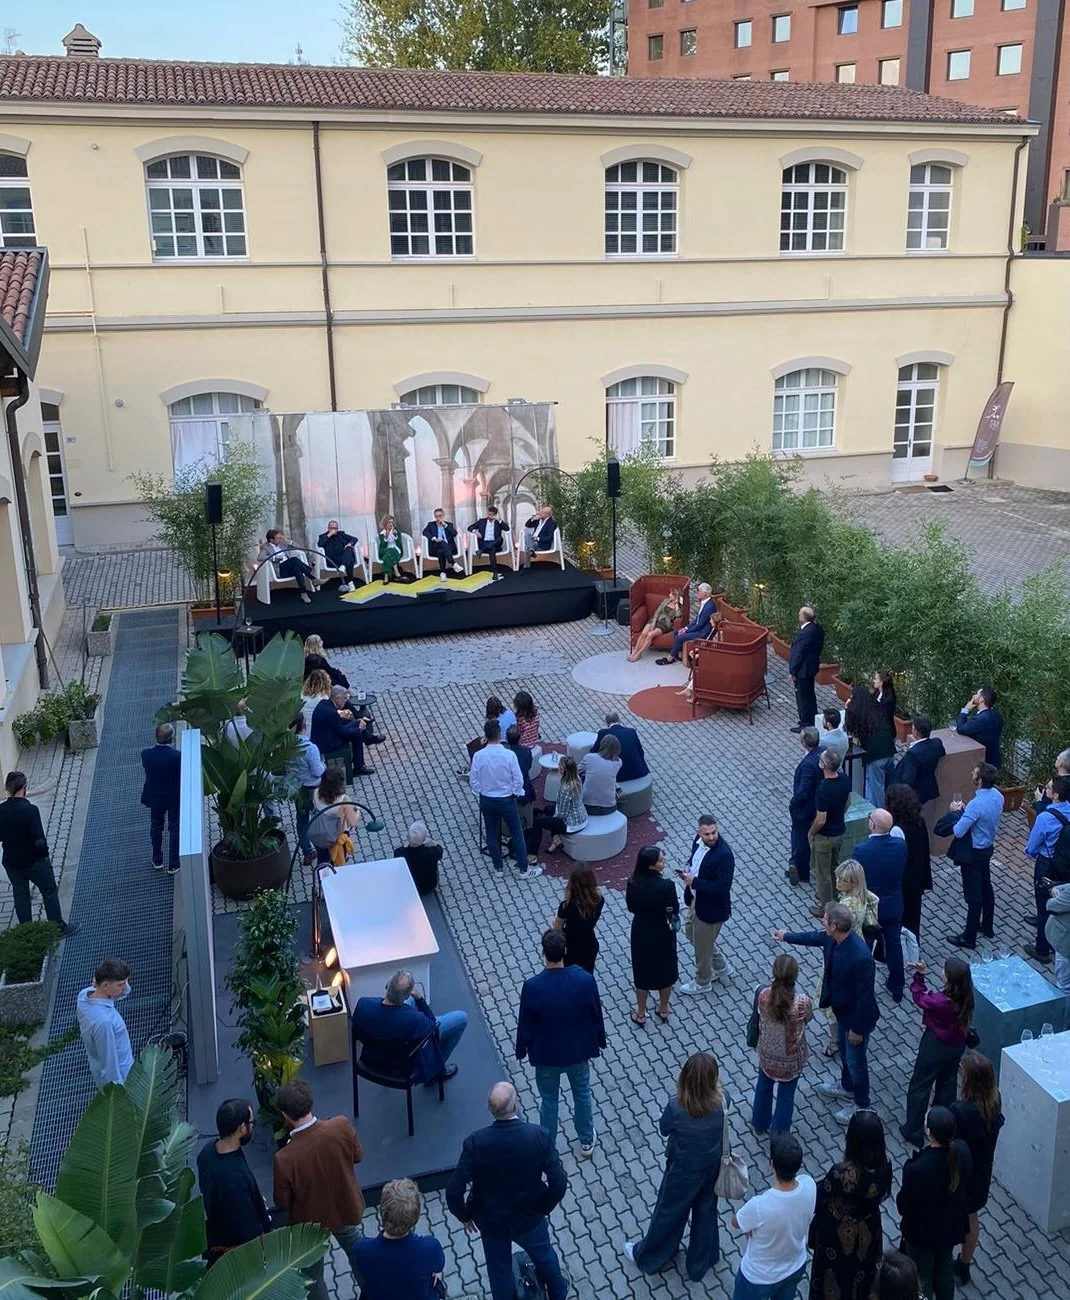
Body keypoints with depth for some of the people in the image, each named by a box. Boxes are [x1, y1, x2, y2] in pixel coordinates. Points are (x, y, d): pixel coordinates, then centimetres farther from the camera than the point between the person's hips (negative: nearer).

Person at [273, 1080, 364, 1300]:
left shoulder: (285, 1158, -35)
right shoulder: (341, 1126, -28)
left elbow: (282, 1203, -17)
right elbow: (358, 1156, -7)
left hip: (311, 1223, -4)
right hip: (347, 1210, 4)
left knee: (313, 1276, 25)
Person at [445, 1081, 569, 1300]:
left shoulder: (475, 1142, -28)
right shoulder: (539, 1136, -28)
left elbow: (454, 1192, -25)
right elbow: (559, 1184, -22)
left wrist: (464, 1215, -3)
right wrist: (545, 1207, -1)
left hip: (491, 1222, -1)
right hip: (530, 1218, 1)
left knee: (499, 1270, 27)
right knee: (543, 1254, 32)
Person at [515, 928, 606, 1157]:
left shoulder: (532, 986, -28)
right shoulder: (585, 979, -24)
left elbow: (525, 1025, -14)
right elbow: (597, 1015, -8)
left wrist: (521, 1050, 5)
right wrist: (599, 1042, 11)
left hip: (546, 1054, -1)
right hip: (578, 1051, 1)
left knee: (548, 1100, 21)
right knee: (582, 1094, 25)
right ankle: (586, 1141, 44)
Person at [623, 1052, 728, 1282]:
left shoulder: (677, 1105, -33)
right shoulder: (720, 1100, -25)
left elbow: (664, 1129, -13)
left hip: (683, 1169, -3)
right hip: (712, 1166, 3)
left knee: (669, 1211, 20)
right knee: (706, 1211, 25)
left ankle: (647, 1257, 43)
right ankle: (702, 1261, 46)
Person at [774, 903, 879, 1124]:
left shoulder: (861, 957, -40)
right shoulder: (833, 938, -16)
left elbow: (865, 995, -30)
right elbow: (815, 937, 9)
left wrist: (858, 1028, -18)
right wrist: (787, 936, 24)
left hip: (856, 1016, -8)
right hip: (841, 1008, 8)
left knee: (855, 1061, 15)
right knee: (844, 1052, 30)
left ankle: (861, 1105, 39)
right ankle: (847, 1088, 54)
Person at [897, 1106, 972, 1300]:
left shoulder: (917, 1169, -38)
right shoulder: (962, 1151, -23)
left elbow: (903, 1204, -21)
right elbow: (966, 1180, -2)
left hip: (922, 1231, -5)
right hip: (951, 1225, 5)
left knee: (922, 1279, 21)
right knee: (944, 1270, 30)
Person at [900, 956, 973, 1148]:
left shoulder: (941, 1002, -36)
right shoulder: (966, 997, -17)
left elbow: (920, 997, -16)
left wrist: (919, 976, -10)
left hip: (936, 1046, -6)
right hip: (957, 1045, 6)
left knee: (919, 1087, 14)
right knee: (947, 1084, 27)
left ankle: (913, 1132, 26)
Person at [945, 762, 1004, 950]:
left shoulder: (976, 804, -34)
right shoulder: (997, 796, -7)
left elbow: (957, 832, -29)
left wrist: (956, 812, -12)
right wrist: (963, 811, 0)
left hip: (974, 853, -9)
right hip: (988, 848, 9)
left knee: (973, 895, 3)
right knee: (986, 888, 24)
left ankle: (969, 938, 16)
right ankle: (988, 927, 41)